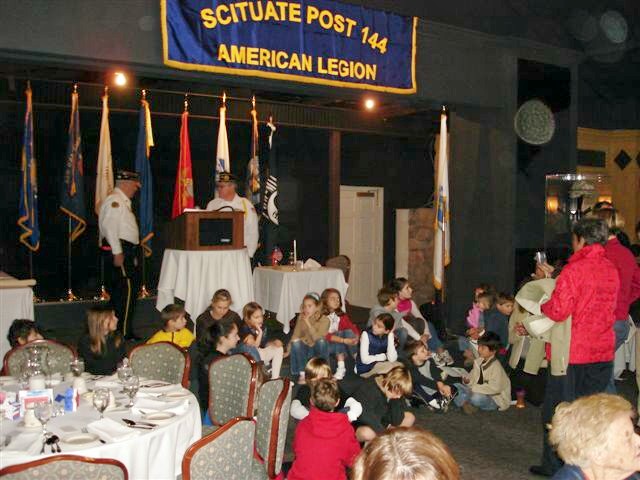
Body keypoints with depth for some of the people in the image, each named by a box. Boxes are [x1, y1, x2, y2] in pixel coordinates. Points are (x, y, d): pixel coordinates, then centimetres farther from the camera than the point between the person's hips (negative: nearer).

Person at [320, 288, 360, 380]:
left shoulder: (342, 316, 4)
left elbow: (353, 328, -2)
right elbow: (326, 335, -24)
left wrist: (356, 337, -25)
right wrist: (344, 340, -34)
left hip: (340, 346, 4)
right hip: (325, 345, -4)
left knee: (348, 331, -21)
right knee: (340, 333, -29)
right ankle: (341, 367, -35)